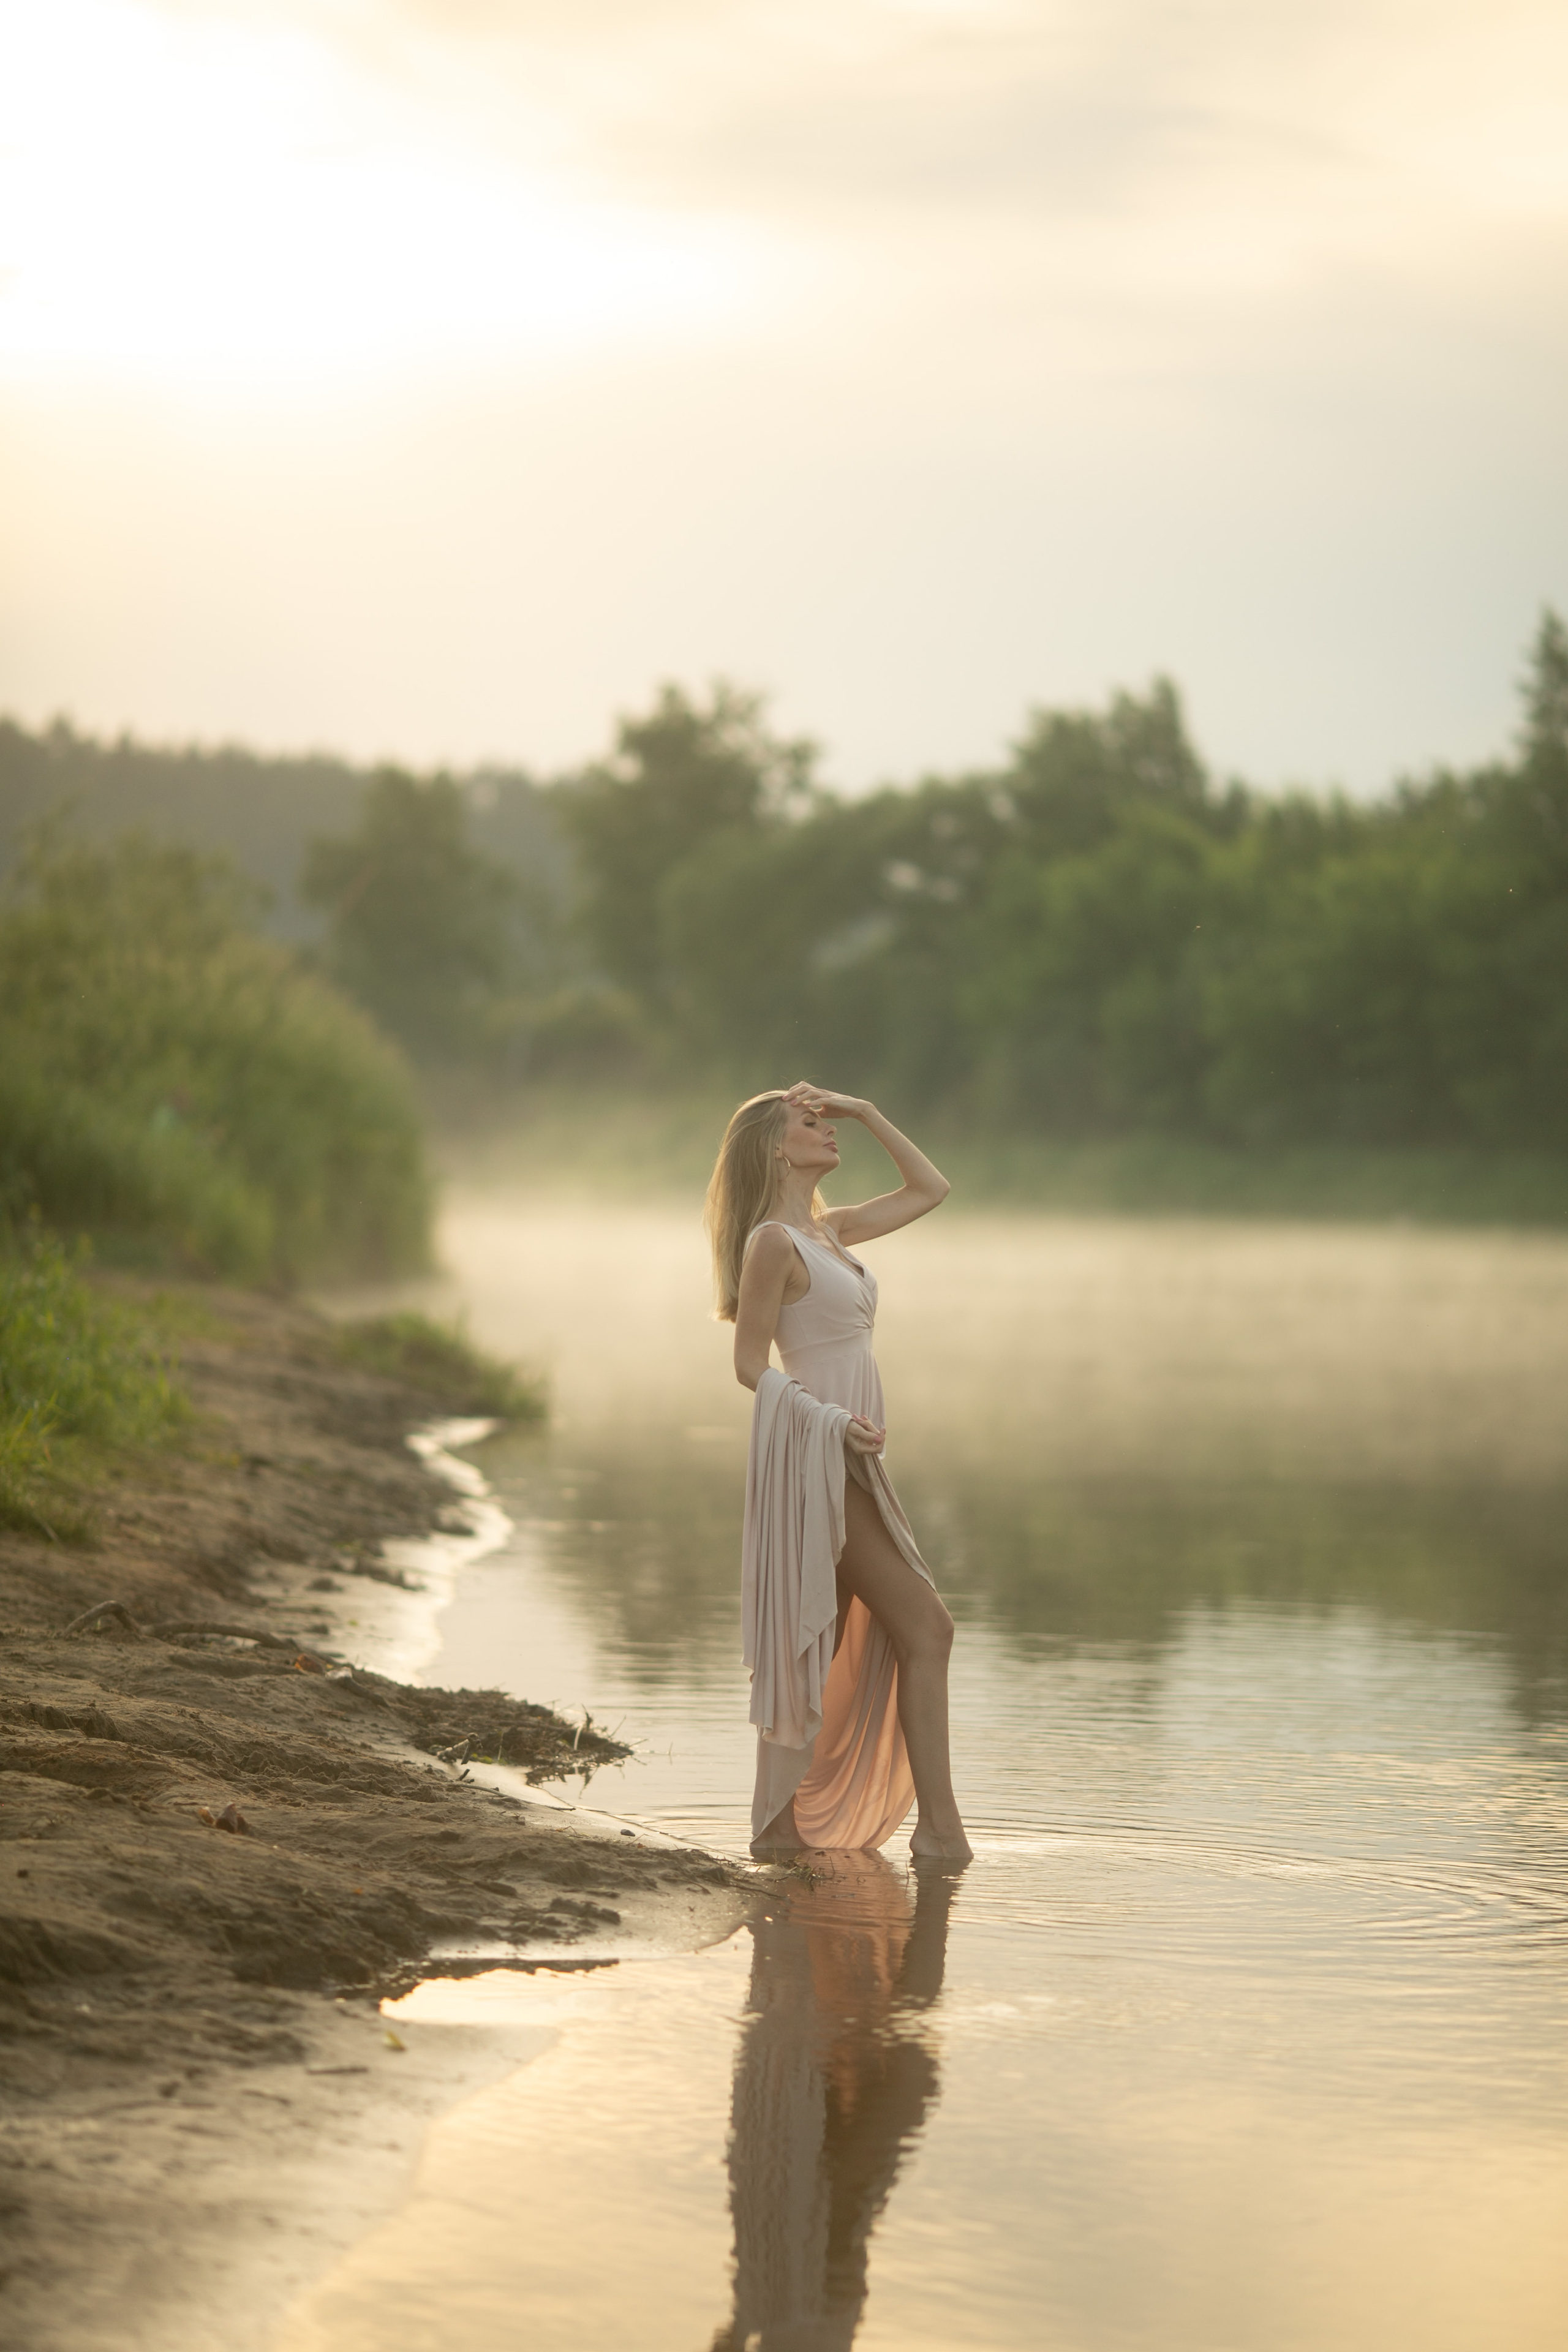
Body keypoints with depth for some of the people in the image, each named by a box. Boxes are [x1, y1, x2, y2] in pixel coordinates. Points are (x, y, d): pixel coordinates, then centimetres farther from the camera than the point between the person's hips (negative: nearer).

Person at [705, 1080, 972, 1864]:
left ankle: (779, 1824, 14)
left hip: (846, 1460, 9)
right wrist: (830, 1419, -21)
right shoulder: (774, 1242, -9)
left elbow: (929, 1189, 24)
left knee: (823, 1651, 9)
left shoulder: (831, 1232, 15)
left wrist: (865, 1112, 17)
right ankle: (940, 1827, -9)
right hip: (812, 1456, -9)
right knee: (924, 1629, -10)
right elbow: (752, 1366, -10)